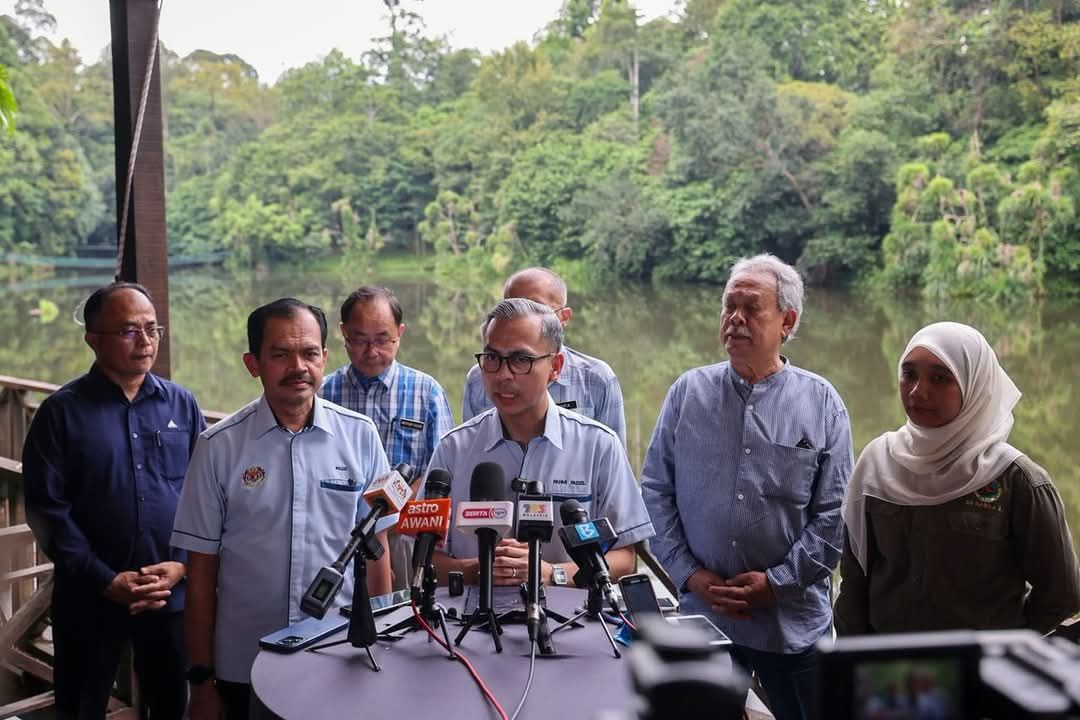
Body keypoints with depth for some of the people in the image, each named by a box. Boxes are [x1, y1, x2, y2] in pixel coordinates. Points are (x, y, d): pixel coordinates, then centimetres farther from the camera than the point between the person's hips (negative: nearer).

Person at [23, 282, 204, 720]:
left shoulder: (182, 405, 4)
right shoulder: (62, 411, -5)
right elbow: (47, 509, -8)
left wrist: (181, 564, -8)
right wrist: (106, 581, -13)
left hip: (173, 594, 2)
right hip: (90, 598, -2)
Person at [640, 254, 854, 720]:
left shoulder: (822, 404, -1)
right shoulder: (688, 392, 2)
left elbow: (833, 514, -3)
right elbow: (655, 491, 2)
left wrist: (776, 581, -11)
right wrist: (690, 574, -7)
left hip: (793, 620, -1)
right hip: (699, 612, 1)